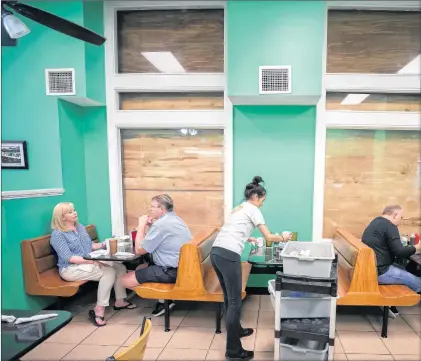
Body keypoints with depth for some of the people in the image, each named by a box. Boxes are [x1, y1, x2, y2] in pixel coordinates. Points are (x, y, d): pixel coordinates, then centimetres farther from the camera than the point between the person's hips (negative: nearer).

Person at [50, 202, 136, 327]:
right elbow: (68, 258, -20)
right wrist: (91, 261, -26)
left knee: (120, 267, -8)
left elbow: (91, 245, 17)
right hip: (71, 268, -8)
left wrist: (104, 244, -3)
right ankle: (99, 310, -21)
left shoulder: (80, 227, 13)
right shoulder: (57, 234, -12)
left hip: (89, 263, 8)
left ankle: (120, 301, 5)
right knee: (108, 272, -28)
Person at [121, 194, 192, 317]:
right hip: (180, 267, 10)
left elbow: (139, 250, -13)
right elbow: (154, 242, 15)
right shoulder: (175, 219, 12)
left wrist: (141, 226, -5)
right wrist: (148, 227, 0)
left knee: (126, 280, -3)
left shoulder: (160, 224, -20)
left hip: (170, 271, -10)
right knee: (140, 268, 26)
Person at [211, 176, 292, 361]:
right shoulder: (253, 210, 2)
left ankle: (236, 330, 40)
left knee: (229, 297, 22)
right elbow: (269, 237, 2)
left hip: (216, 252, 9)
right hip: (229, 255, -9)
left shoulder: (238, 208, 26)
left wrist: (248, 238, 50)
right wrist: (283, 238, 20)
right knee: (235, 301, -1)